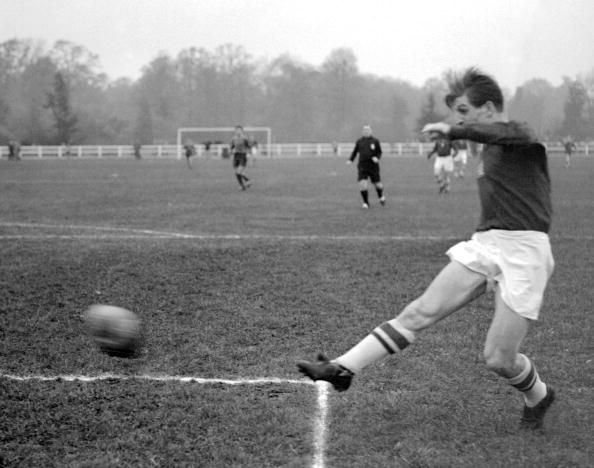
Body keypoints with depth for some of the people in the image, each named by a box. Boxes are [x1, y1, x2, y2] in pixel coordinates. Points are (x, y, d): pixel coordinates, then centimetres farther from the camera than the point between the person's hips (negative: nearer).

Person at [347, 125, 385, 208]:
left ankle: (381, 196, 42)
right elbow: (355, 151, 14)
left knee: (377, 184, 8)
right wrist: (350, 160, -2)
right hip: (362, 166, 1)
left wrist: (377, 158, -16)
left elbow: (379, 152, 5)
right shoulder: (359, 141, 6)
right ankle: (366, 203, -1)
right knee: (362, 184, -15)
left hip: (373, 166, -1)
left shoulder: (375, 141, 1)